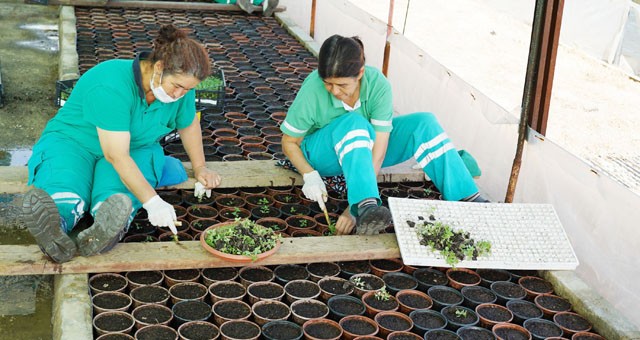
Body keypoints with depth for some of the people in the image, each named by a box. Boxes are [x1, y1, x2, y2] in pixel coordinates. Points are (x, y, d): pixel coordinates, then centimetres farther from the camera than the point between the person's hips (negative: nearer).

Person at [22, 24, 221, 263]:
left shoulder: (181, 88, -10)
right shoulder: (112, 86, -31)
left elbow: (188, 124, 13)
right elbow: (116, 156, -34)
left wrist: (199, 167, 7)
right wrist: (152, 201, -39)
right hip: (73, 142, -3)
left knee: (118, 197, -35)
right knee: (62, 199, -38)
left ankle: (109, 228, -63)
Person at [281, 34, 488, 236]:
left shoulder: (378, 84, -25)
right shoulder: (312, 89, -27)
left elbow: (379, 149, -28)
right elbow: (289, 142, -13)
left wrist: (352, 209, -35)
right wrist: (310, 175, -32)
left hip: (363, 148, 3)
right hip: (321, 152, -3)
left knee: (423, 123, -19)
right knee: (354, 122, -37)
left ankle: (467, 199, -18)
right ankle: (365, 206, -48)